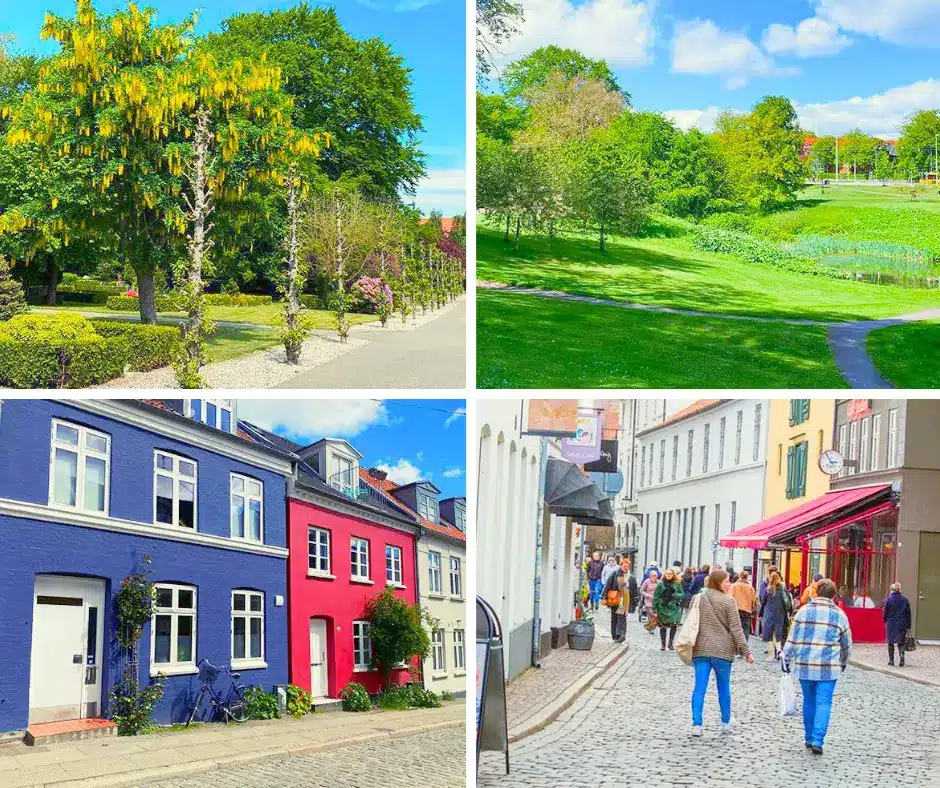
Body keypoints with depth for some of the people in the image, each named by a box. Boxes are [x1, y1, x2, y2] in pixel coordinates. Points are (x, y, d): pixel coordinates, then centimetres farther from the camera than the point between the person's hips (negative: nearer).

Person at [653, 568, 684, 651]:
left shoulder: (677, 584, 4)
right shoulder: (660, 584, 0)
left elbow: (681, 594, 3)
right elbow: (656, 597, -1)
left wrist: (673, 594, -15)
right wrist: (655, 609, -5)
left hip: (674, 608, 0)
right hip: (663, 608, 0)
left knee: (674, 625, -6)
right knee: (663, 626, 4)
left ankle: (670, 643, 11)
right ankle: (663, 644, 16)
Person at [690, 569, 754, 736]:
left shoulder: (699, 599, 6)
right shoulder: (728, 601, -7)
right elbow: (736, 629, -9)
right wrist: (746, 652, -5)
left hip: (700, 650, 3)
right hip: (722, 651, -3)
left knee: (699, 688, 0)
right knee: (723, 687, 12)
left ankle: (696, 725, -7)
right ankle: (726, 723, 24)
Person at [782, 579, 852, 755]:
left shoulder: (803, 611, 1)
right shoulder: (839, 615, 1)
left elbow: (792, 638, 2)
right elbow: (846, 644, 11)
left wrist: (786, 659, 9)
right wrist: (843, 663, 27)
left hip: (804, 664, 2)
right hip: (828, 667, -2)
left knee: (809, 701, 15)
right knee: (823, 703, -1)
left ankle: (809, 737, 23)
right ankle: (817, 741, -12)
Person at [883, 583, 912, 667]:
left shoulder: (889, 599, -8)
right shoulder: (905, 599, 0)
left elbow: (885, 612, -4)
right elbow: (908, 613, 3)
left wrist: (886, 619, 17)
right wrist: (908, 625, 9)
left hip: (891, 624, -2)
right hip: (902, 624, 2)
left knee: (891, 642, 10)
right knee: (901, 642, 11)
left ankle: (891, 660, 13)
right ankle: (902, 656, -12)